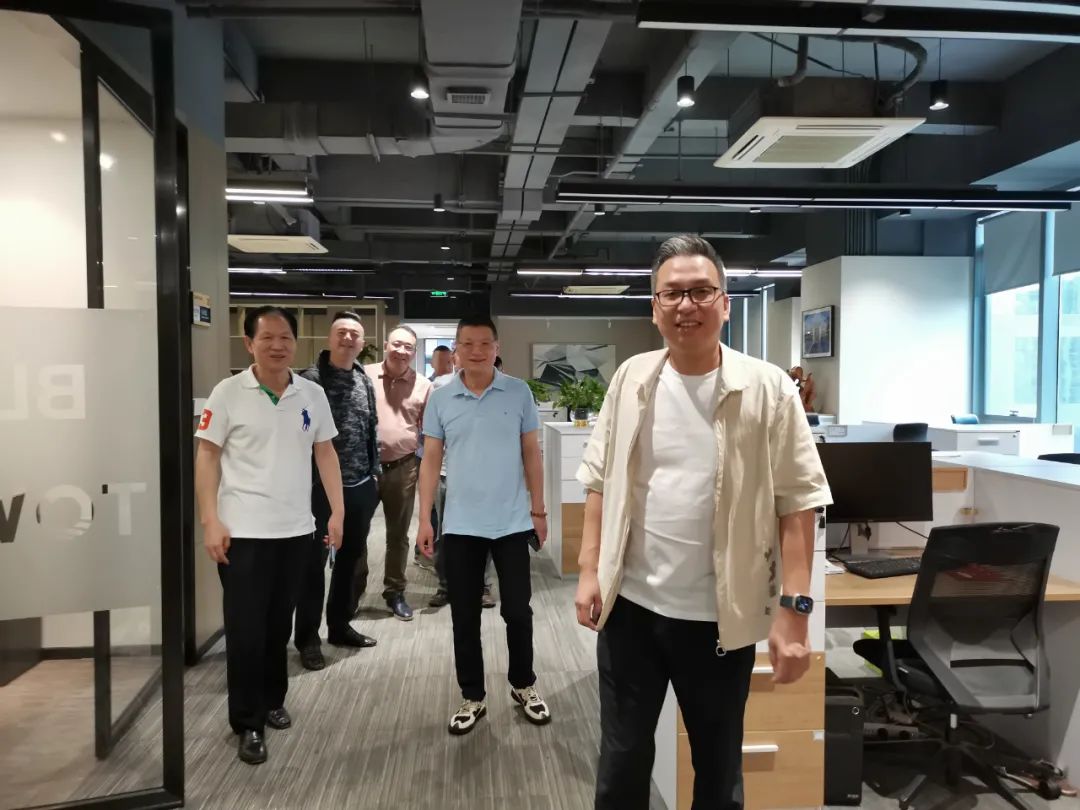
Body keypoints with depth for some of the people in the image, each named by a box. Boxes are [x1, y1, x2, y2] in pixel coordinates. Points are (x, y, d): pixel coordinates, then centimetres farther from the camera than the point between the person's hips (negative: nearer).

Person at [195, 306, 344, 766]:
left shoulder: (312, 395, 4)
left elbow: (325, 453, 9)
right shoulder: (228, 393, -6)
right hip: (243, 532, -3)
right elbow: (207, 456, -5)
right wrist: (210, 521, -11)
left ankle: (272, 702, 35)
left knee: (279, 624, 16)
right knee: (246, 628, 4)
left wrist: (337, 511, 4)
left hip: (295, 529, 4)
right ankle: (248, 724, 19)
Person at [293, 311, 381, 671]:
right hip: (320, 486, -6)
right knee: (314, 562, 2)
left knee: (350, 558, 16)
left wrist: (374, 474, 12)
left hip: (360, 486, 7)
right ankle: (307, 638, 15)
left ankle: (340, 626, 31)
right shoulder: (310, 380, -9)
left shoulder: (365, 382, 10)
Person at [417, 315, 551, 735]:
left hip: (513, 522, -1)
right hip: (460, 526, 1)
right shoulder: (440, 399, 0)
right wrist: (424, 519, -1)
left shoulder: (518, 393, -2)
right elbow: (431, 460, 3)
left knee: (518, 611, 9)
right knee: (465, 617, 10)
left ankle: (523, 685, 32)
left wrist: (538, 509, 2)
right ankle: (472, 698, 26)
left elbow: (531, 453, 3)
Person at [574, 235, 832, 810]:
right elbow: (600, 481, 6)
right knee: (621, 760, 17)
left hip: (720, 615, -2)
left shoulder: (768, 389, -8)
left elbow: (797, 501, -8)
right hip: (630, 605, 2)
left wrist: (794, 609, -13)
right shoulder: (631, 379, 1)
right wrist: (590, 570, 1)